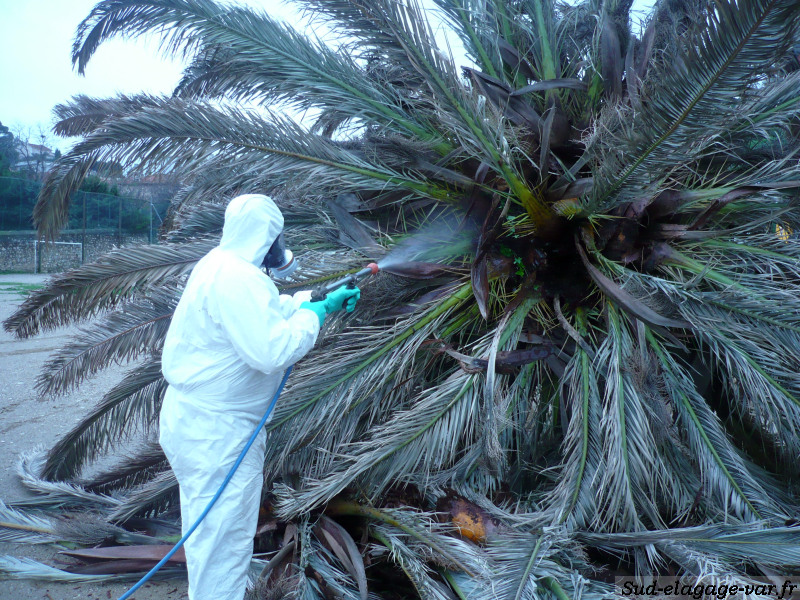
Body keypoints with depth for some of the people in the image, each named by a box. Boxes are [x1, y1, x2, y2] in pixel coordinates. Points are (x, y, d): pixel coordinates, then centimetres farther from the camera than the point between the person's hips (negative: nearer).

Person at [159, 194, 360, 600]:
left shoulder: (219, 265, 10)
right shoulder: (235, 277, -24)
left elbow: (270, 311, 23)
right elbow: (272, 350, -32)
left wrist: (326, 299, 24)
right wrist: (312, 315, -16)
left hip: (198, 421, 11)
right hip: (216, 433, -11)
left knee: (210, 533, 25)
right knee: (223, 540, 2)